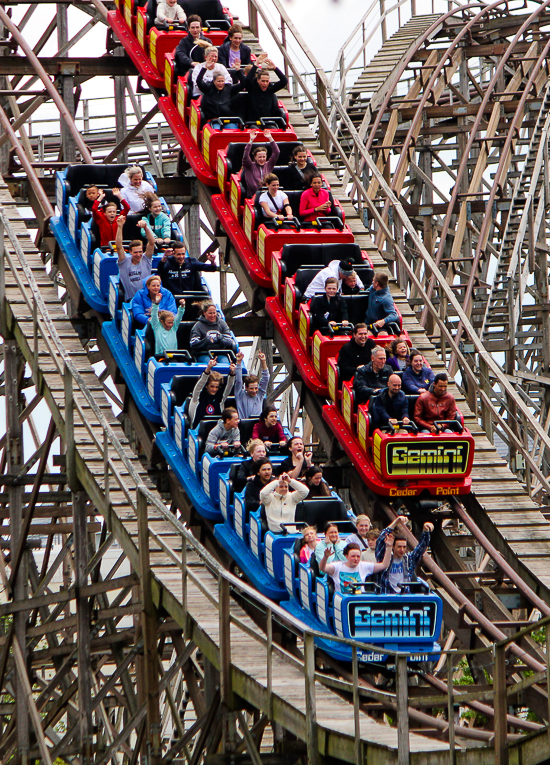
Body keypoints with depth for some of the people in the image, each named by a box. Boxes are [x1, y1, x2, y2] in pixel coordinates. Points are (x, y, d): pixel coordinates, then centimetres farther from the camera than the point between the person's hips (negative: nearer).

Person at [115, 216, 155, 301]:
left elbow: (152, 242, -2)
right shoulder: (125, 261, 4)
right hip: (130, 299, 0)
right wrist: (120, 227, -16)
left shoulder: (146, 260, 7)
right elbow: (118, 246, -7)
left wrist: (146, 227, -17)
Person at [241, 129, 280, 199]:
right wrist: (251, 140, -16)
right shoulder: (250, 166, 7)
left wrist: (270, 138, 0)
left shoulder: (268, 165, 13)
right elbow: (245, 156, -9)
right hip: (253, 195, -2)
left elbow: (276, 152, 8)